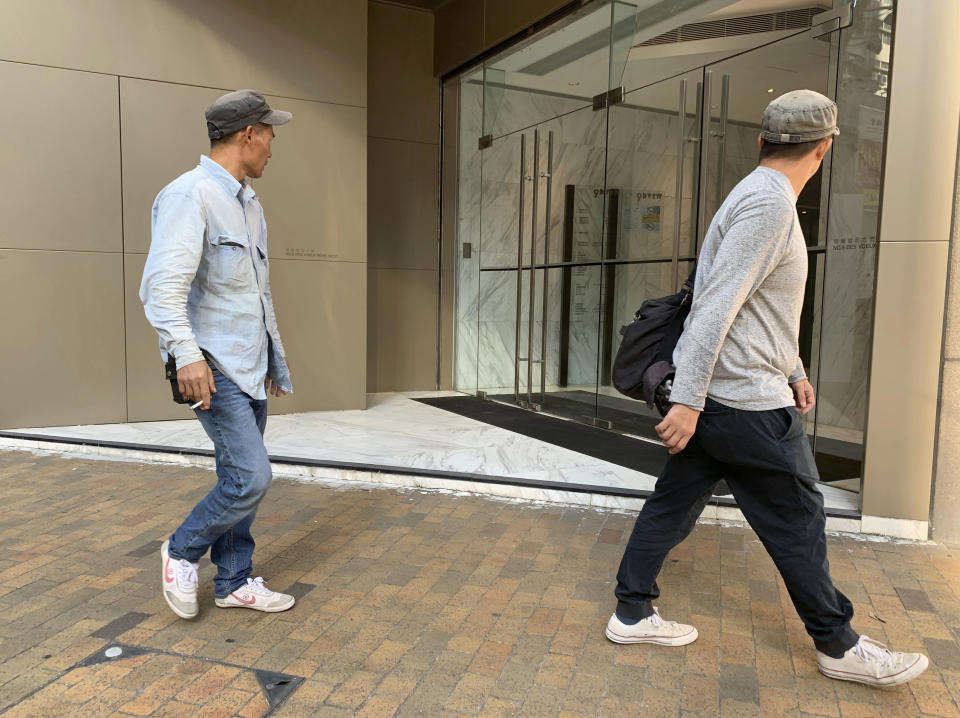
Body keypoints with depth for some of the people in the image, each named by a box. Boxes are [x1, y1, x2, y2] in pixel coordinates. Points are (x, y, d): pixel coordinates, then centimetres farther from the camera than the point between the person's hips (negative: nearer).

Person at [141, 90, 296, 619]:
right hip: (214, 369, -9)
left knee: (239, 479, 12)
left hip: (251, 367, 9)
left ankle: (234, 582, 24)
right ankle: (183, 552, 14)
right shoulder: (190, 195, -13)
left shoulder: (249, 205, 17)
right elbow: (164, 283, -24)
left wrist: (275, 355, 26)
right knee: (250, 478, -11)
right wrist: (186, 353, -34)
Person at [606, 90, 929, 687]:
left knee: (675, 503, 13)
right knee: (798, 520, 6)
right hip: (746, 402, -10)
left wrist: (794, 372, 26)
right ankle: (838, 644, 25)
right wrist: (688, 400, -25)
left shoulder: (762, 196, 16)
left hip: (714, 394, 10)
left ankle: (632, 614, 24)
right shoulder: (770, 202, -17)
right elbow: (715, 305, -24)